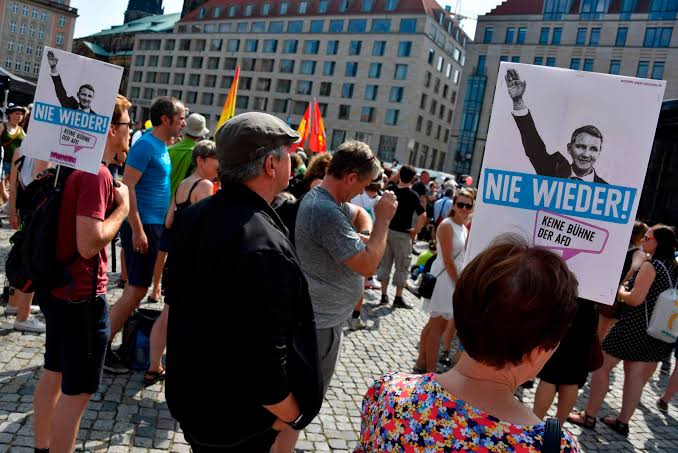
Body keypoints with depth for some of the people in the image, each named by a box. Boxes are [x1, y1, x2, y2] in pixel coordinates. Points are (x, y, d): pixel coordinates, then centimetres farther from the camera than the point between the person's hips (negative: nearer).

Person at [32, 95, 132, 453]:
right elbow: (89, 244, -29)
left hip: (57, 287, 10)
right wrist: (122, 208, -16)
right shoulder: (97, 174, -23)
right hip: (81, 295, -10)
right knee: (77, 390, 3)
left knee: (54, 373, 22)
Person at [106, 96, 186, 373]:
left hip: (155, 225, 9)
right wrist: (137, 229, -23)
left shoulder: (161, 146, 14)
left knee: (137, 288, 14)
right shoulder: (146, 145, -14)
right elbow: (127, 186, -20)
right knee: (136, 289, -6)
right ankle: (102, 348, 4)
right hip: (142, 225, -9)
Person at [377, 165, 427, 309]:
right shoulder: (412, 195, -13)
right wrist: (416, 231, -9)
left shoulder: (390, 190, 1)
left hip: (387, 231, 5)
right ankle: (398, 298, 13)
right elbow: (423, 216, -21)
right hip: (402, 234, -4)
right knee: (401, 267, 7)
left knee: (385, 264, 12)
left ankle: (384, 296, 15)